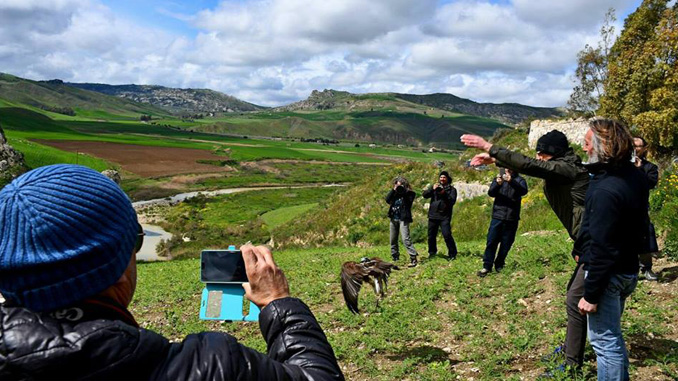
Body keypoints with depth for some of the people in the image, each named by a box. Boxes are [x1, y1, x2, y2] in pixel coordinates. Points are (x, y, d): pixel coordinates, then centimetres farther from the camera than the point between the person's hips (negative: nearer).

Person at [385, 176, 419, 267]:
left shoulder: (409, 193, 0)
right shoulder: (394, 193, 12)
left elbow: (410, 200, -20)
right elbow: (387, 200, -2)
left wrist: (403, 191, -14)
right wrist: (393, 190, -6)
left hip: (403, 219, -6)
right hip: (393, 219, 6)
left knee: (405, 239, -17)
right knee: (393, 240, 12)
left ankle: (413, 258, -17)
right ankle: (395, 259, 24)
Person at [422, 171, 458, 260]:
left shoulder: (451, 189, 5)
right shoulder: (435, 187, 14)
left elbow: (452, 201, -9)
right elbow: (424, 195, 1)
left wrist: (444, 194, -21)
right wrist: (432, 189, -14)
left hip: (444, 216, -4)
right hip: (433, 215, 4)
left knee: (447, 235, -13)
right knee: (431, 236, 10)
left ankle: (452, 254, -4)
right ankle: (432, 252, 27)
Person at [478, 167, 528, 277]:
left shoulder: (519, 180, 3)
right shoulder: (499, 177, 8)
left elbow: (524, 191, -18)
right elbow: (491, 193, -4)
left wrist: (511, 181, -35)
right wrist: (497, 184, -26)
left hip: (512, 218, 0)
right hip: (497, 216, 1)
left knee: (506, 243, 5)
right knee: (491, 241, -4)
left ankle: (499, 266, 18)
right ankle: (487, 266, 0)